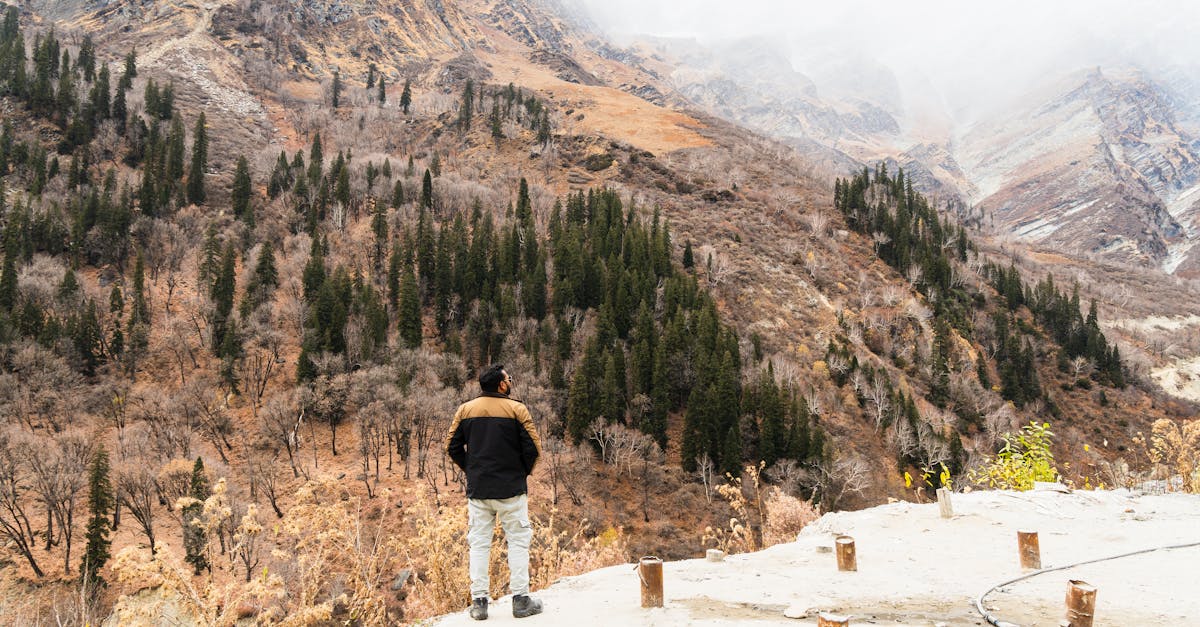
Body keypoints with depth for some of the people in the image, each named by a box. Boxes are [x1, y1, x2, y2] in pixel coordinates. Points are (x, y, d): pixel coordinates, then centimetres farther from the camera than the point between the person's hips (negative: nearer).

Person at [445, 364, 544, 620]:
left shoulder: (465, 410, 4)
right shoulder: (516, 409, -7)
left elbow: (453, 446, 5)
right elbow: (533, 447, -10)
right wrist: (523, 472, 7)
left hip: (477, 488, 3)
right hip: (511, 488, -3)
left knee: (479, 544, 9)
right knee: (518, 541, 6)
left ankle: (478, 601, 10)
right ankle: (520, 599, 7)